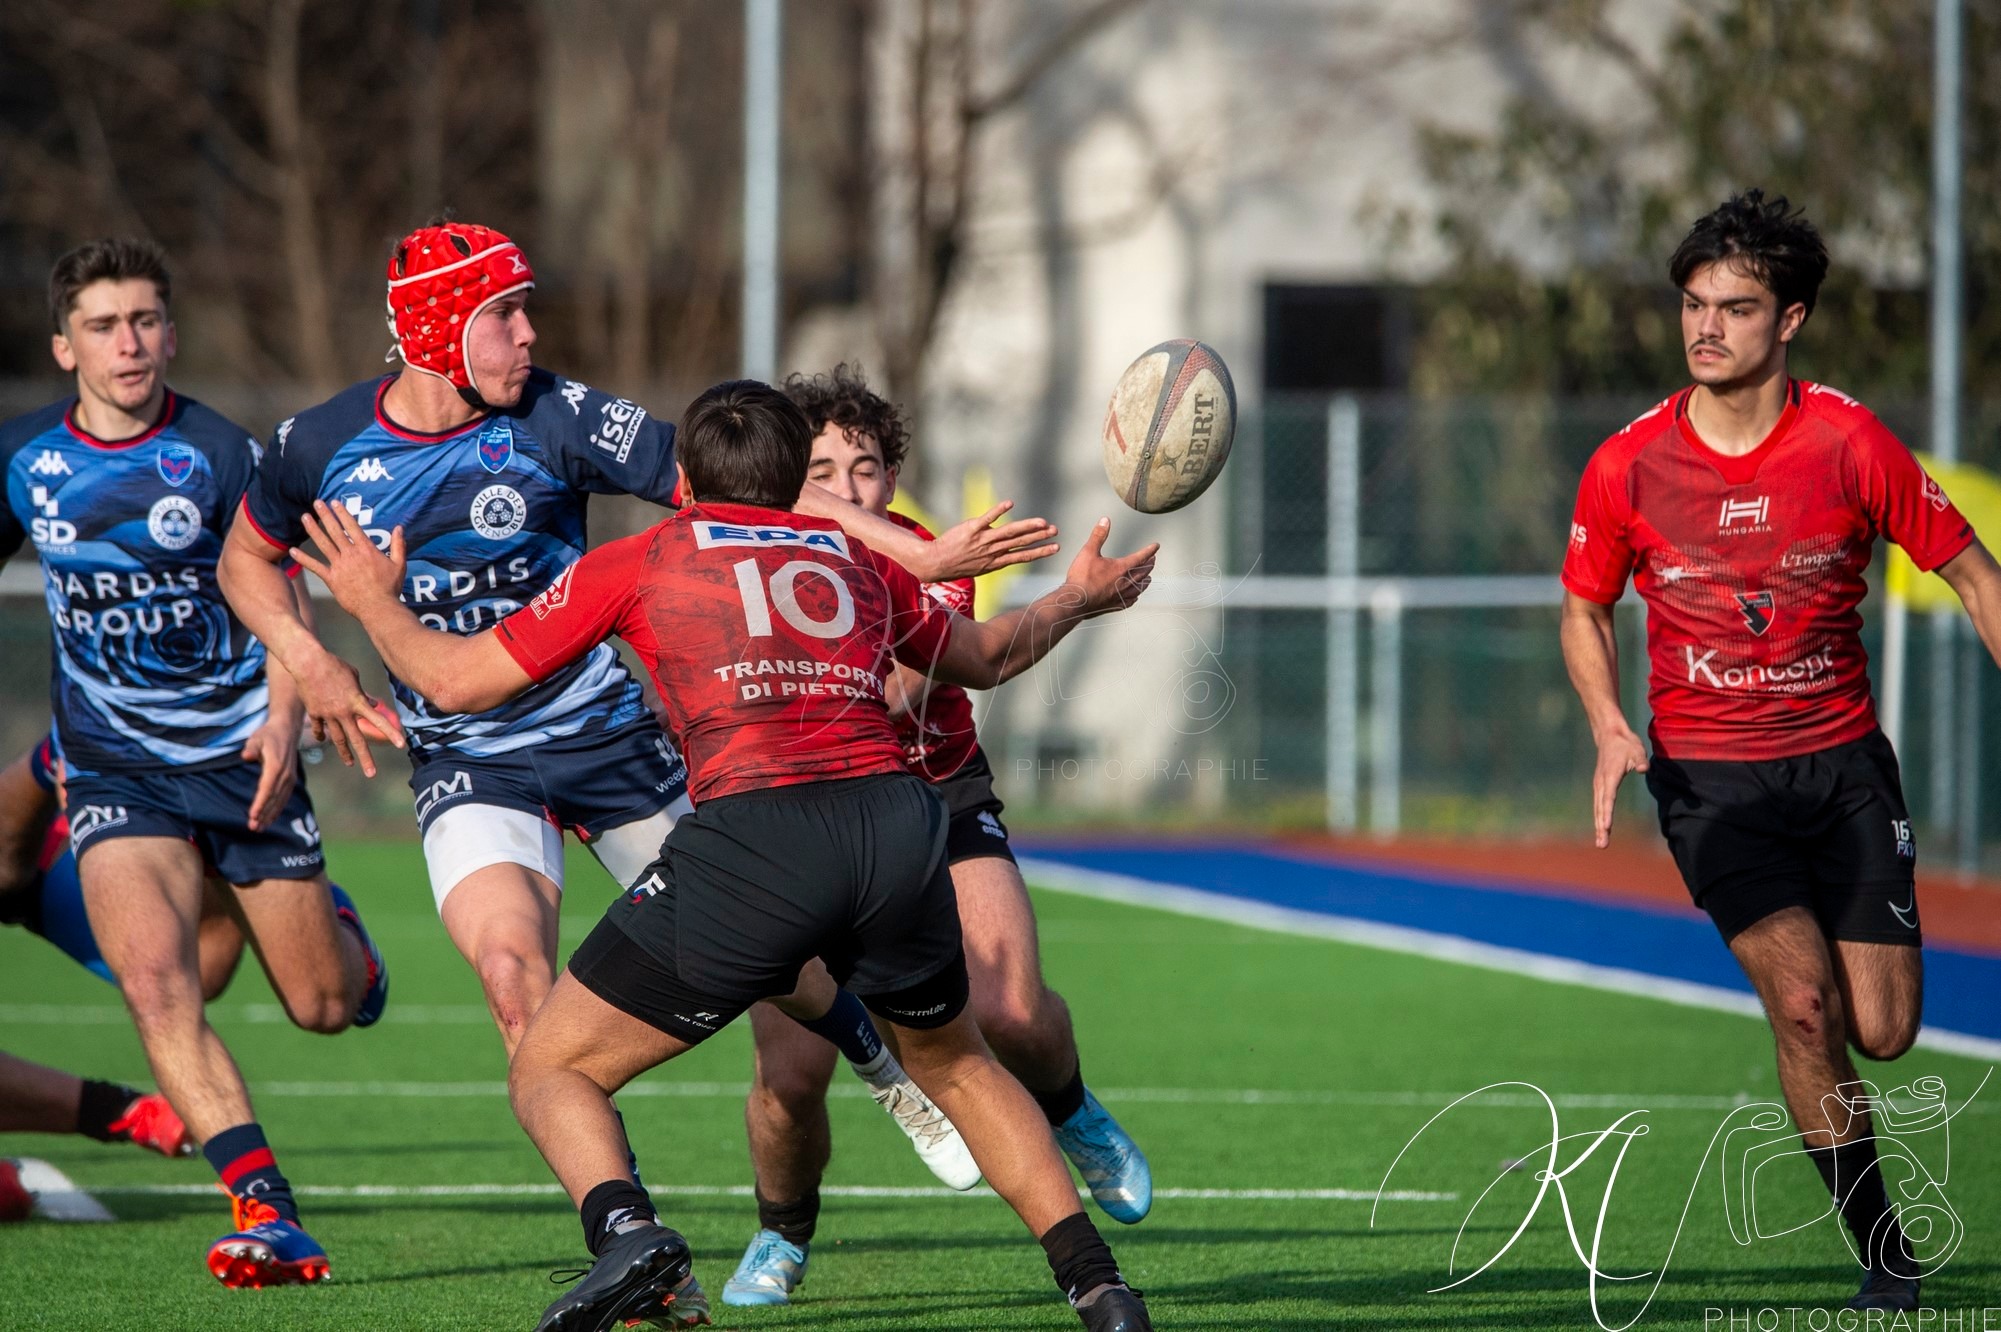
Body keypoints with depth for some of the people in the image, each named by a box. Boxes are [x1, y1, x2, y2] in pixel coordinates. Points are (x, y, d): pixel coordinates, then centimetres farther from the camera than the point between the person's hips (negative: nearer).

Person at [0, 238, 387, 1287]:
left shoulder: (219, 454, -7)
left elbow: (280, 601, 0)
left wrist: (283, 717, -16)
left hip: (240, 758, -1)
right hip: (113, 769, 1)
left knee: (326, 1005, 4)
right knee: (153, 976, -24)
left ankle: (336, 928, 43)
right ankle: (267, 1216, -27)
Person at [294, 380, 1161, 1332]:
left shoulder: (639, 562, 17)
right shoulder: (858, 562, 26)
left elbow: (456, 680, 20)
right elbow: (986, 657, 43)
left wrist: (373, 601, 39)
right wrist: (1080, 598, 63)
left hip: (752, 832, -4)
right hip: (898, 819, 4)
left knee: (549, 1072, 9)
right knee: (954, 1064, 30)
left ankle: (626, 1230, -21)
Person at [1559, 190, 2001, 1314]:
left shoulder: (1851, 444, -8)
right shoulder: (1627, 468, -5)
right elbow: (1586, 610, 10)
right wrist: (1611, 728, -8)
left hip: (1840, 757, 1)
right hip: (1708, 773, -1)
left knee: (1882, 1030, -5)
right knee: (1804, 1002, -19)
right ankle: (1888, 1259, -6)